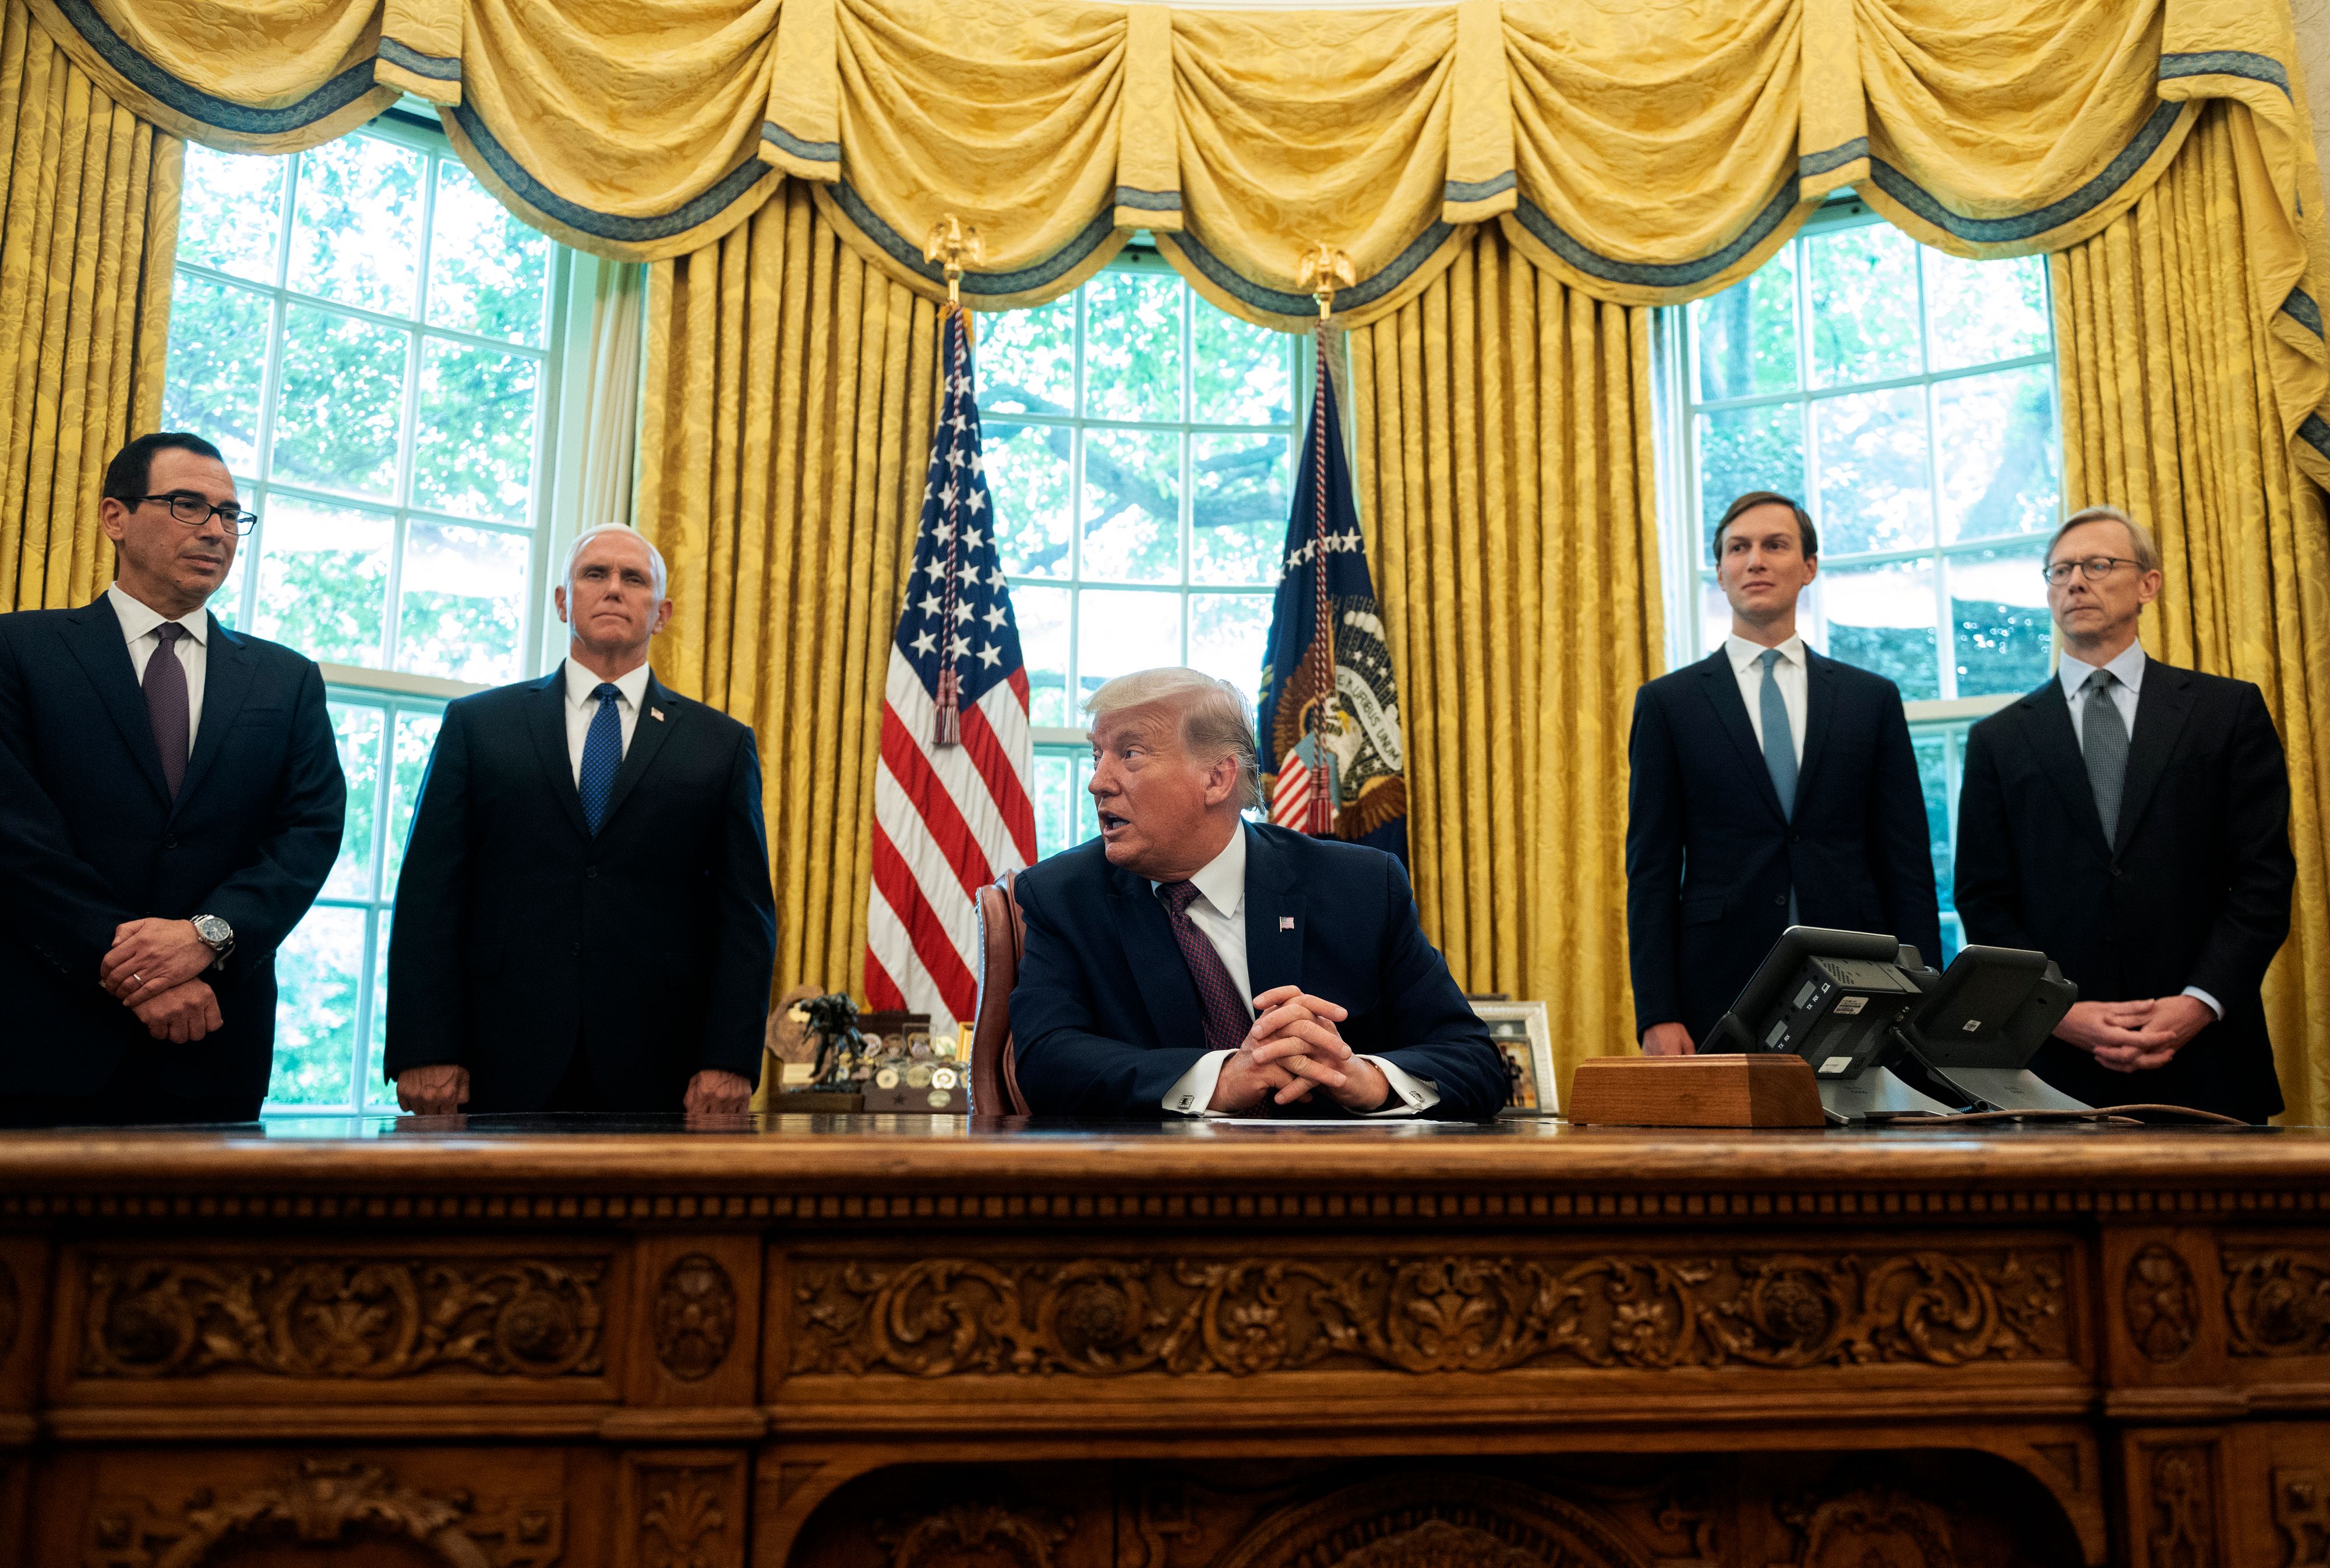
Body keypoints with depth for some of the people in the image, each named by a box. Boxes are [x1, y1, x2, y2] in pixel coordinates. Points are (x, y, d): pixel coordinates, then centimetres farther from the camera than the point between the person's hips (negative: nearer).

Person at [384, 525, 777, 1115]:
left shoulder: (722, 744, 8)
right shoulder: (476, 724, 10)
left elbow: (745, 912, 3)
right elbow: (430, 896, 4)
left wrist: (730, 1062, -7)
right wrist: (425, 1054, -5)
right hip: (503, 1067, 0)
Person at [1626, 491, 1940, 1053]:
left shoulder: (1872, 698, 10)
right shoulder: (1668, 703, 5)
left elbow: (1907, 862, 8)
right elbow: (1652, 869, 1)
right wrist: (1657, 1016, -7)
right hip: (1720, 997, -1)